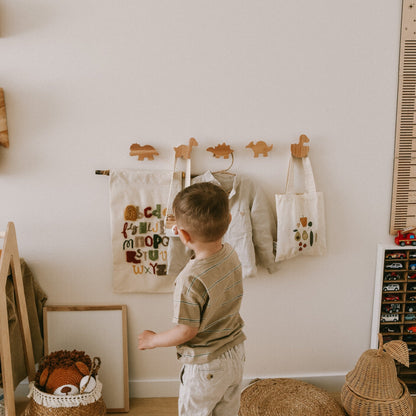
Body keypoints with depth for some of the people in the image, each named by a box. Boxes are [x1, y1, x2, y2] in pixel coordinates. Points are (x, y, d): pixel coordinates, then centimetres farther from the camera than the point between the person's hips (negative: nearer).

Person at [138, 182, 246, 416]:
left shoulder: (190, 280, -32)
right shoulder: (230, 254, -10)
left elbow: (187, 331, -23)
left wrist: (153, 340, -7)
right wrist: (191, 238, 10)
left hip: (206, 367, -7)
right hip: (235, 354, 7)